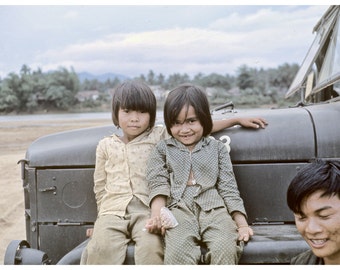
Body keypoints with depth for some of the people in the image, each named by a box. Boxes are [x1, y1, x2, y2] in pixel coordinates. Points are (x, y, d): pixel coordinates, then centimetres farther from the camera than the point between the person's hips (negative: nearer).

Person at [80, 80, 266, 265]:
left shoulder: (159, 136, 12)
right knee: (101, 248, -29)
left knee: (150, 247, -32)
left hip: (147, 209, -1)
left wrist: (237, 120, 10)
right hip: (113, 209, 2)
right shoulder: (106, 145, 17)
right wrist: (104, 218, 13)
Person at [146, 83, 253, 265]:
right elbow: (158, 184, 6)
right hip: (179, 210, -1)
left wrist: (242, 223, 0)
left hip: (214, 208, 1)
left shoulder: (217, 148, 19)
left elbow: (228, 188, 12)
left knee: (225, 249, -29)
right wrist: (157, 215, -14)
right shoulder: (162, 149, 19)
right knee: (177, 253, -31)